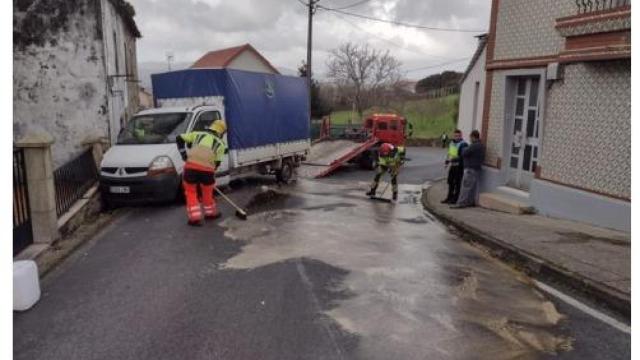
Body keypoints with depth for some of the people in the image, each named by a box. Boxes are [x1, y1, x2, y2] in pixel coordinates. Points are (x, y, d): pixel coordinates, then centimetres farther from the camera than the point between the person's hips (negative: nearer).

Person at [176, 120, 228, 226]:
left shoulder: (197, 134, 22)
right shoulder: (220, 144, 18)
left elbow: (179, 138, 17)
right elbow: (217, 162, 12)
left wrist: (183, 154, 19)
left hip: (191, 166, 0)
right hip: (207, 169, 0)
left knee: (190, 191, 14)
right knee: (207, 192, 22)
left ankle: (195, 217, 11)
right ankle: (211, 213, 39)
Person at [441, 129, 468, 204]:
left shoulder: (463, 144, -13)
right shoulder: (451, 143, 14)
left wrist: (454, 159, -26)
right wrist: (447, 160, 9)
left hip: (459, 166, -8)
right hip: (452, 166, 8)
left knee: (457, 183, -1)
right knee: (450, 182, 13)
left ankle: (455, 199, 7)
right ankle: (449, 198, 24)